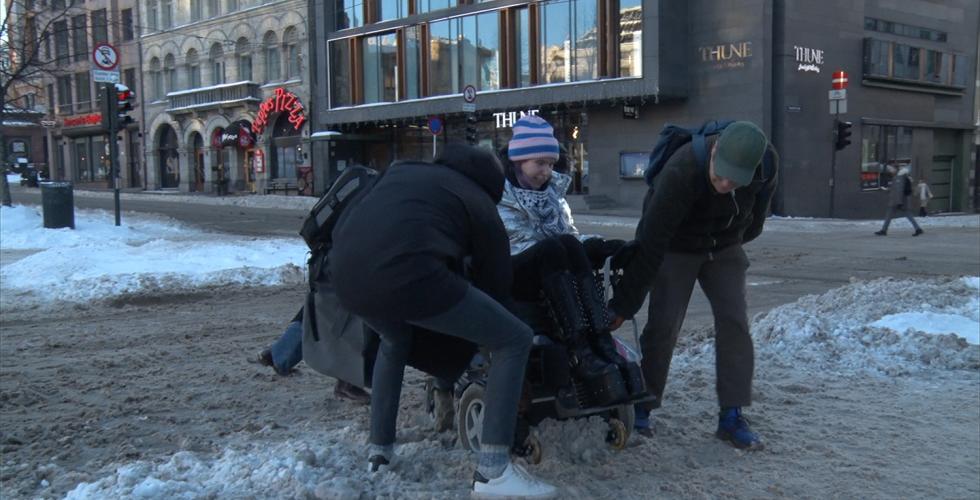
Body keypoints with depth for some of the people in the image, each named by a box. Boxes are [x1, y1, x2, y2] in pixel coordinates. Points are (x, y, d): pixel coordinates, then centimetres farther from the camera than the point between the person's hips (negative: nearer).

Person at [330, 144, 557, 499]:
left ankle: (378, 449, 39)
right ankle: (492, 472, 4)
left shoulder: (405, 170, 35)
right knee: (514, 340, 10)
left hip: (345, 271, 7)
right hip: (406, 274, -6)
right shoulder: (479, 204, 21)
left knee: (394, 341, 39)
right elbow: (495, 283, 24)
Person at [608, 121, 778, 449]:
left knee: (734, 322, -6)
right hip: (675, 248, -4)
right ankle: (641, 409, 5)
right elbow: (651, 242, -36)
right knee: (664, 324, -12)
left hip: (725, 249, 4)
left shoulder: (767, 162, -21)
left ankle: (731, 416, 0)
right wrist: (623, 304, -34)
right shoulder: (682, 172, -37)